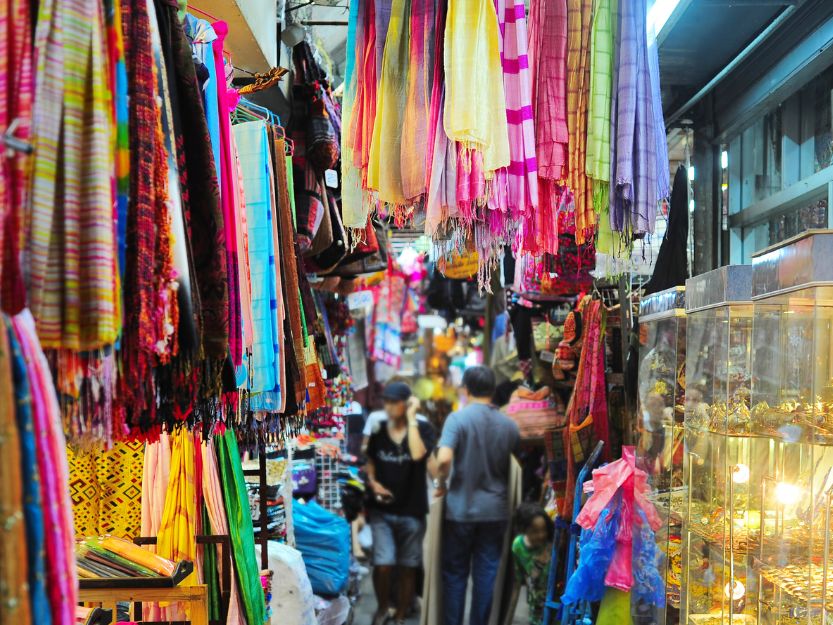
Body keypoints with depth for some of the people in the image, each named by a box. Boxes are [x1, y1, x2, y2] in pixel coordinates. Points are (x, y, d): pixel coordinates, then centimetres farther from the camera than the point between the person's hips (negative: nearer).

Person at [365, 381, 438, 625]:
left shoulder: (423, 428, -6)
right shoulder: (378, 430, 3)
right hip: (382, 510, 1)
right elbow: (370, 463, 13)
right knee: (383, 565, -9)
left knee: (407, 568, 9)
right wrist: (373, 482, -7)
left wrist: (411, 418, -21)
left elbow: (417, 454, -26)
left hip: (412, 510, -1)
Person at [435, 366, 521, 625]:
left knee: (455, 574, 9)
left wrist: (441, 483, -6)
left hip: (460, 509, -3)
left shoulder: (458, 418, -11)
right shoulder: (509, 425, 2)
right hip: (495, 511, 3)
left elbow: (444, 459, -24)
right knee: (486, 575, 9)